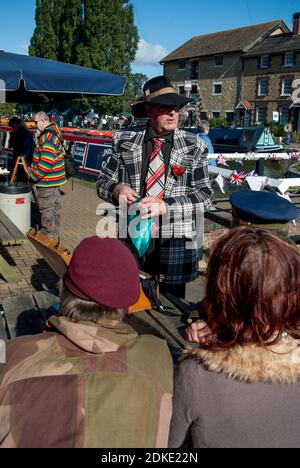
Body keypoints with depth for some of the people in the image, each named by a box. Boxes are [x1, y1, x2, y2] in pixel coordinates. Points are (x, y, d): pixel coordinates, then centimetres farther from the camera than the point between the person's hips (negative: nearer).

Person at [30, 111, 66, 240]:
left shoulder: (47, 137, -23)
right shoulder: (54, 132, 10)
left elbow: (46, 163, -28)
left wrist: (34, 177, -18)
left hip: (47, 181, -11)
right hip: (56, 178, 11)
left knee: (46, 209, 1)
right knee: (55, 205, 19)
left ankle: (47, 234, 12)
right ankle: (54, 234, 32)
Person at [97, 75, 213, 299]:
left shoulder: (194, 146, -1)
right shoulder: (125, 142, 2)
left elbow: (205, 194, -5)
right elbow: (104, 182, 8)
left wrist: (165, 205, -19)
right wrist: (117, 189, -16)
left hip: (176, 242, 0)